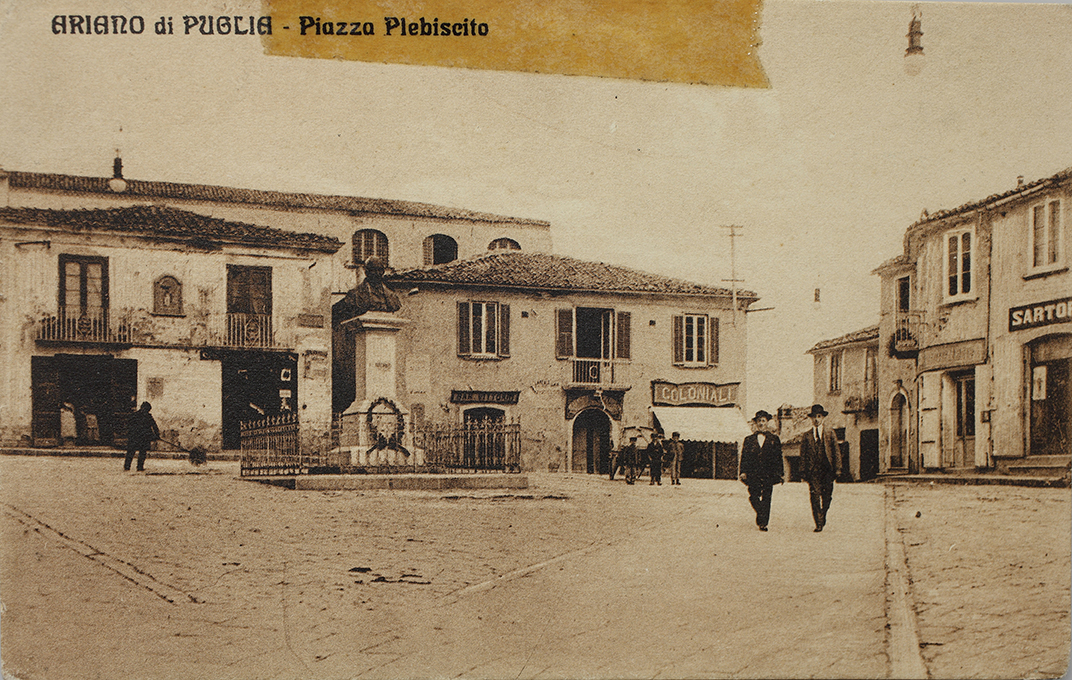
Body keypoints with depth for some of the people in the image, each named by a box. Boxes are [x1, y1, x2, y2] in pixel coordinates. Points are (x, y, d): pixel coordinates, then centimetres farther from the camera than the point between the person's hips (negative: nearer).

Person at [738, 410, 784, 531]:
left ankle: (763, 523, 1)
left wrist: (781, 473, 6)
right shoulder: (749, 439, 12)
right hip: (753, 474, 1)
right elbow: (744, 457, 8)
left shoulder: (774, 439, 11)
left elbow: (778, 458, 10)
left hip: (768, 474, -1)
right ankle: (760, 516, 15)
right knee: (753, 497, -9)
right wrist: (743, 472, -4)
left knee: (766, 498, -5)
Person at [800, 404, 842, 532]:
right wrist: (803, 471, 2)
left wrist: (837, 469, 0)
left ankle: (823, 516, 28)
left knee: (827, 497, 0)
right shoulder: (807, 435, 10)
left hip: (827, 470, 0)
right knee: (815, 497, -7)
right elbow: (803, 454, 9)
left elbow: (836, 452, 8)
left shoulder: (830, 433, 9)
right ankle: (819, 524, -3)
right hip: (812, 470, 0)